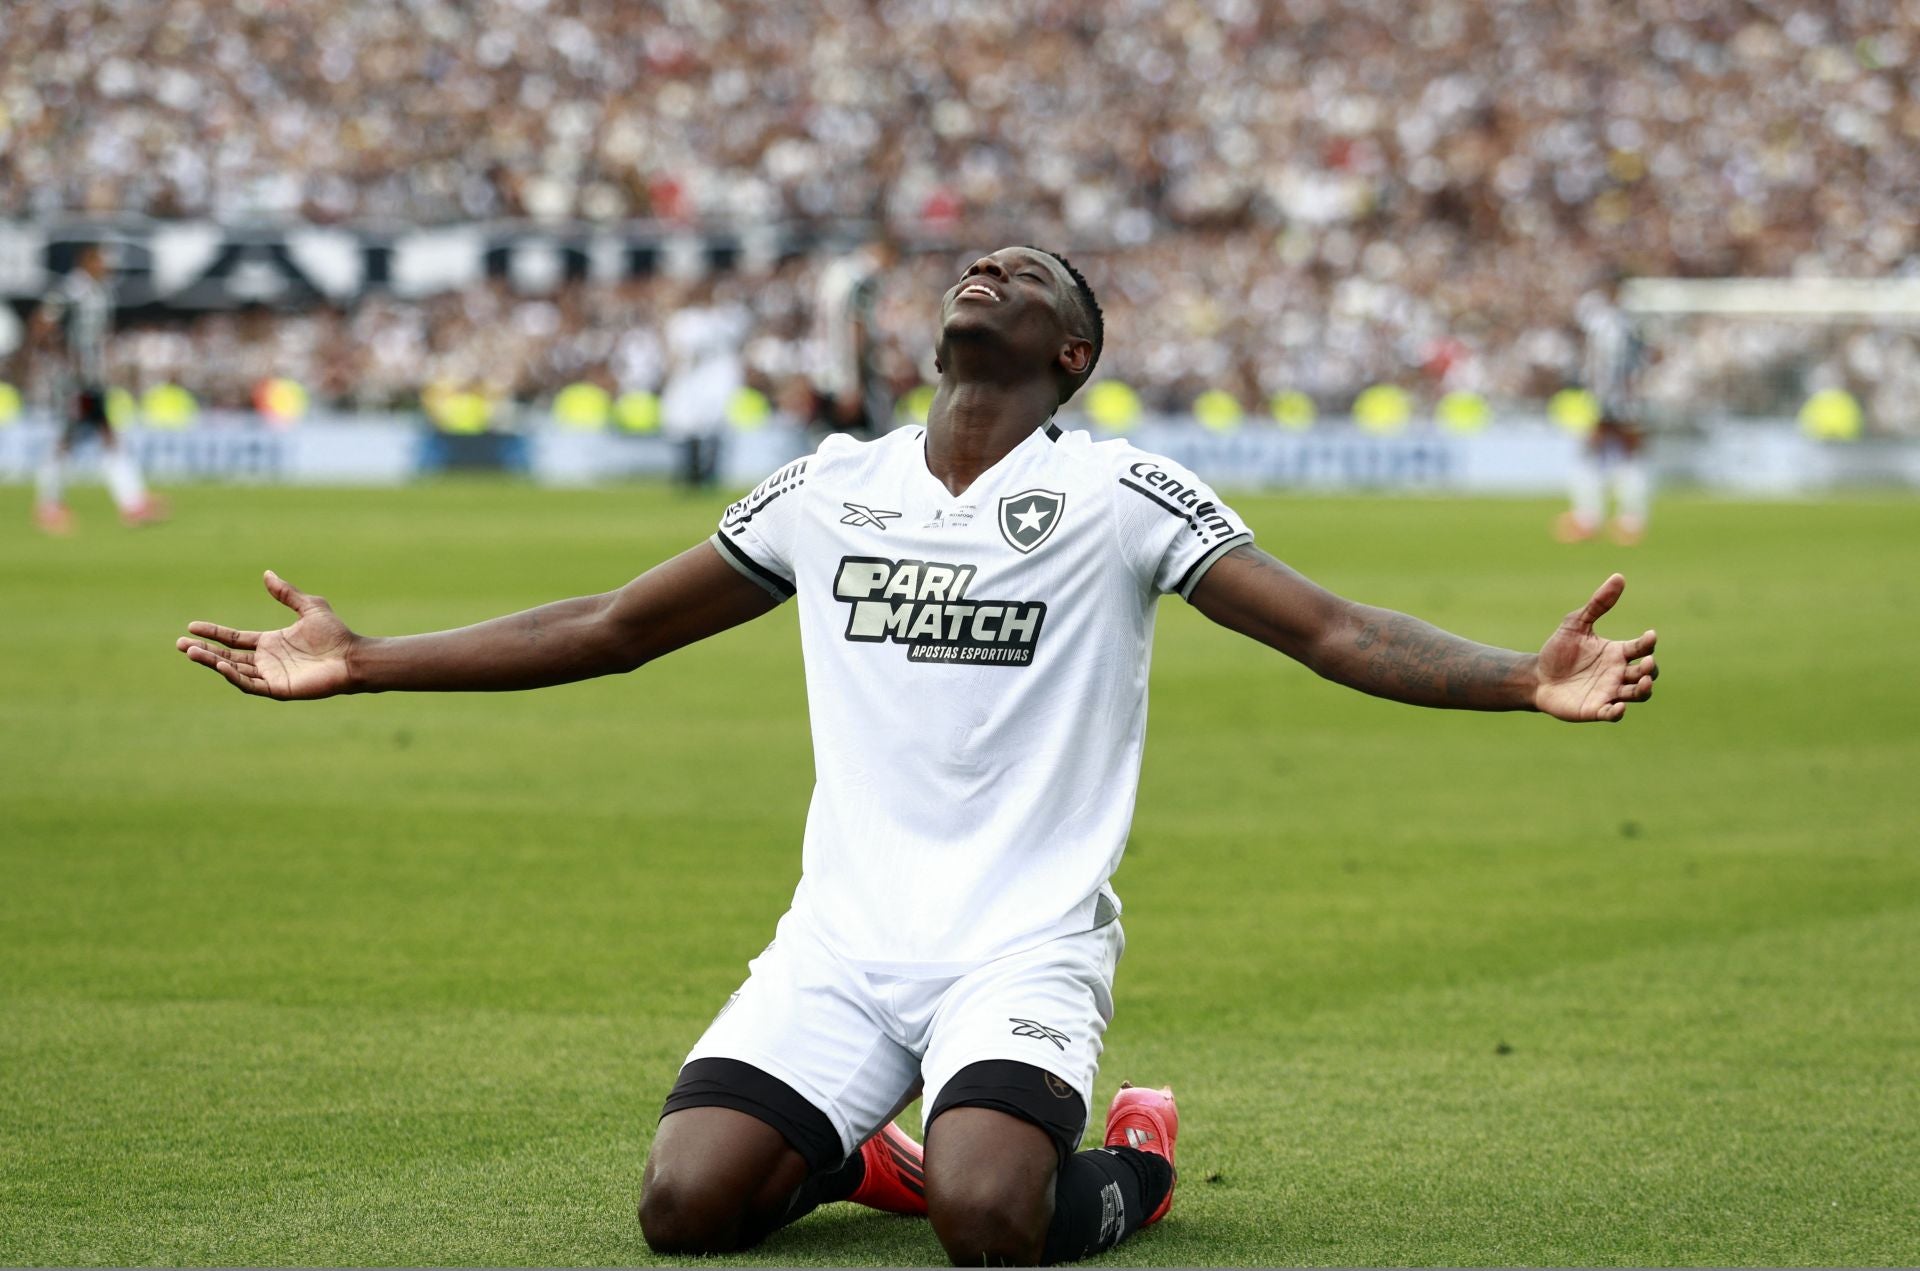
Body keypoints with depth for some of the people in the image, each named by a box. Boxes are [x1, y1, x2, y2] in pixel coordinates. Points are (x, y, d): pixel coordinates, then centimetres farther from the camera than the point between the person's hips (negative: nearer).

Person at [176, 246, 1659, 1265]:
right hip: (843, 938, 4)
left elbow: (1336, 631, -8)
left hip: (1027, 941, -3)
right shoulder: (831, 488, 10)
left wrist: (1528, 679, -25)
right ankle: (845, 1151, 17)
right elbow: (615, 627, 18)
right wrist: (359, 662, 15)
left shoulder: (1119, 496, -1)